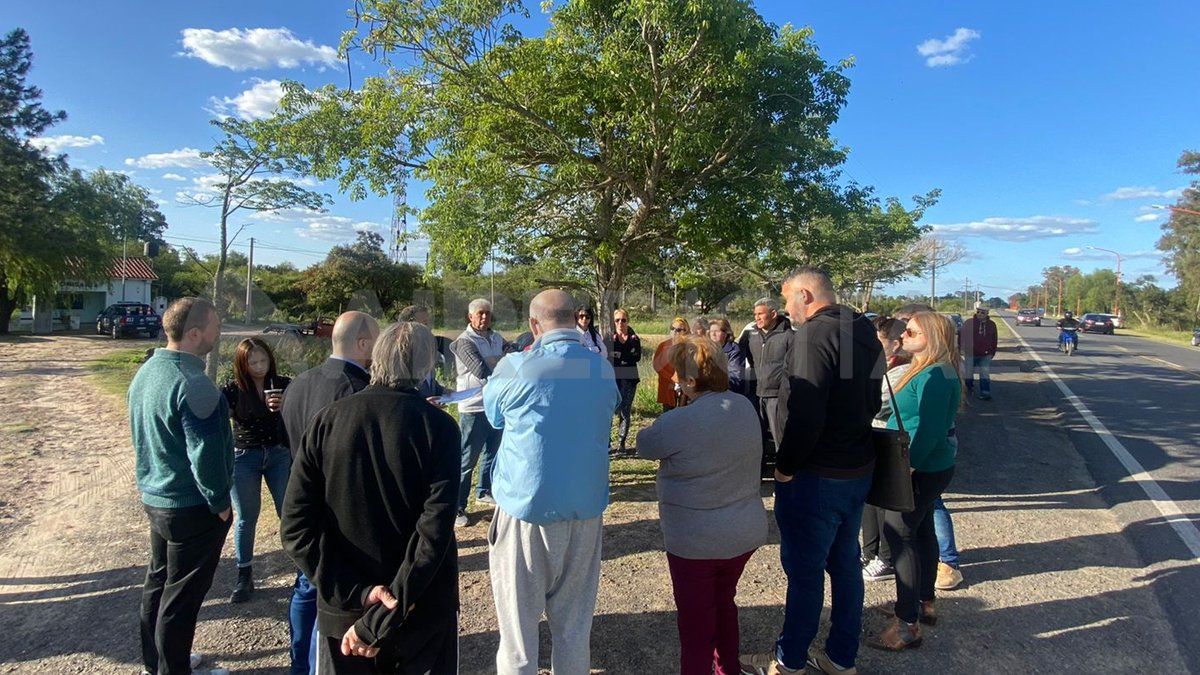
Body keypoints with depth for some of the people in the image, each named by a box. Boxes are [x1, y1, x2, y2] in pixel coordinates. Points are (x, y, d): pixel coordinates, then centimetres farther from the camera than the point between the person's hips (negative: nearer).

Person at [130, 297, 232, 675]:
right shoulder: (193, 384, -26)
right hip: (191, 507, -9)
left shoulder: (146, 372, 4)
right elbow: (206, 455, -26)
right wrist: (220, 503, -13)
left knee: (158, 580, 22)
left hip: (154, 497, 10)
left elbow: (143, 436, 15)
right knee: (182, 595, 6)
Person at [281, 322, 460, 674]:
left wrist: (357, 592, -12)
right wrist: (380, 620, -17)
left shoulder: (326, 420, -8)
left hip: (341, 615, 2)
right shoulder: (438, 427, -15)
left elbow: (296, 528, -11)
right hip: (423, 615, -2)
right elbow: (435, 533, -21)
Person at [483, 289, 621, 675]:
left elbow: (493, 415, 7)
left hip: (524, 508, -3)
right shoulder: (604, 369, -1)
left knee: (518, 620, 11)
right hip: (586, 510, 3)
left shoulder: (515, 368, -11)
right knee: (574, 622, 17)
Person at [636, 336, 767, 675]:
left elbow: (643, 445, -8)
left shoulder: (680, 422, -25)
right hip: (746, 532, 7)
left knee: (696, 622, 10)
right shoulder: (745, 406, -3)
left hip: (697, 541, -7)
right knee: (724, 602, 27)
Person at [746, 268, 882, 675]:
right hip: (858, 468, 9)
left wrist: (785, 469, -16)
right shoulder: (864, 331, 9)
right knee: (845, 563, 18)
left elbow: (805, 415, -27)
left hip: (817, 475, -9)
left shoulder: (815, 334, -20)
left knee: (804, 569, 4)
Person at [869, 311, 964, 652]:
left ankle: (907, 624, 0)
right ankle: (924, 604, 34)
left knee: (899, 535, -7)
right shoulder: (928, 371, 11)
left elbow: (929, 431, -25)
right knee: (921, 531, 19)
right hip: (927, 468, 11)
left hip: (922, 470, -11)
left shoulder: (935, 376, -21)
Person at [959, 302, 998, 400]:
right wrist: (961, 347, -3)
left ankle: (985, 393, 0)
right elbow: (961, 336, 0)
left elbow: (994, 340, 10)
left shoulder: (991, 324, 3)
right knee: (968, 373, 10)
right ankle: (969, 390, 28)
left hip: (985, 355, 1)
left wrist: (992, 352, 6)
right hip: (970, 354, -1)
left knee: (985, 374, -2)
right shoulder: (969, 322, -5)